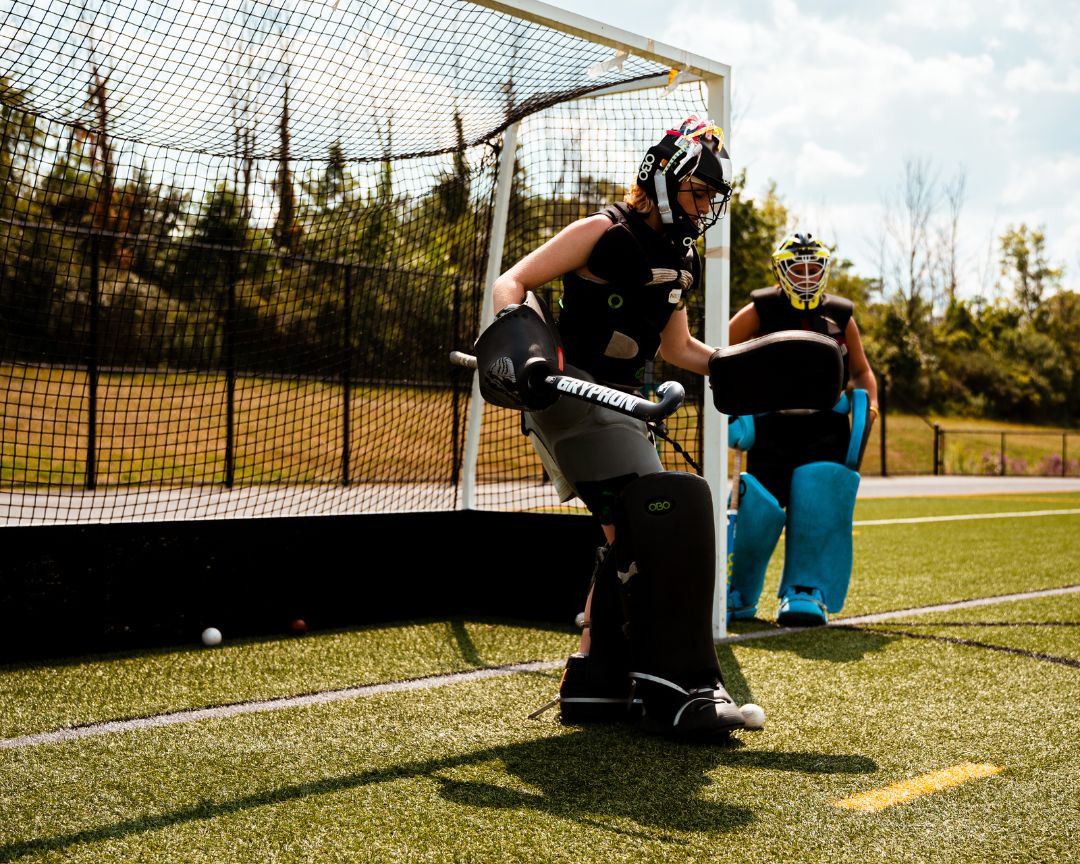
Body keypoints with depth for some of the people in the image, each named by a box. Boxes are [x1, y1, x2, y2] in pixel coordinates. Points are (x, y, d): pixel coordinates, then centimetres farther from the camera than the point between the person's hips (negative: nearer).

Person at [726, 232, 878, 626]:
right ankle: (738, 594, 13)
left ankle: (806, 592, -4)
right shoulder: (760, 312, 0)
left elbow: (860, 371, 21)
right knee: (760, 506, -8)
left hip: (826, 426, 2)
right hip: (772, 425, -2)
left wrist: (868, 402, 2)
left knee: (817, 503, -16)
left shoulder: (840, 316, 10)